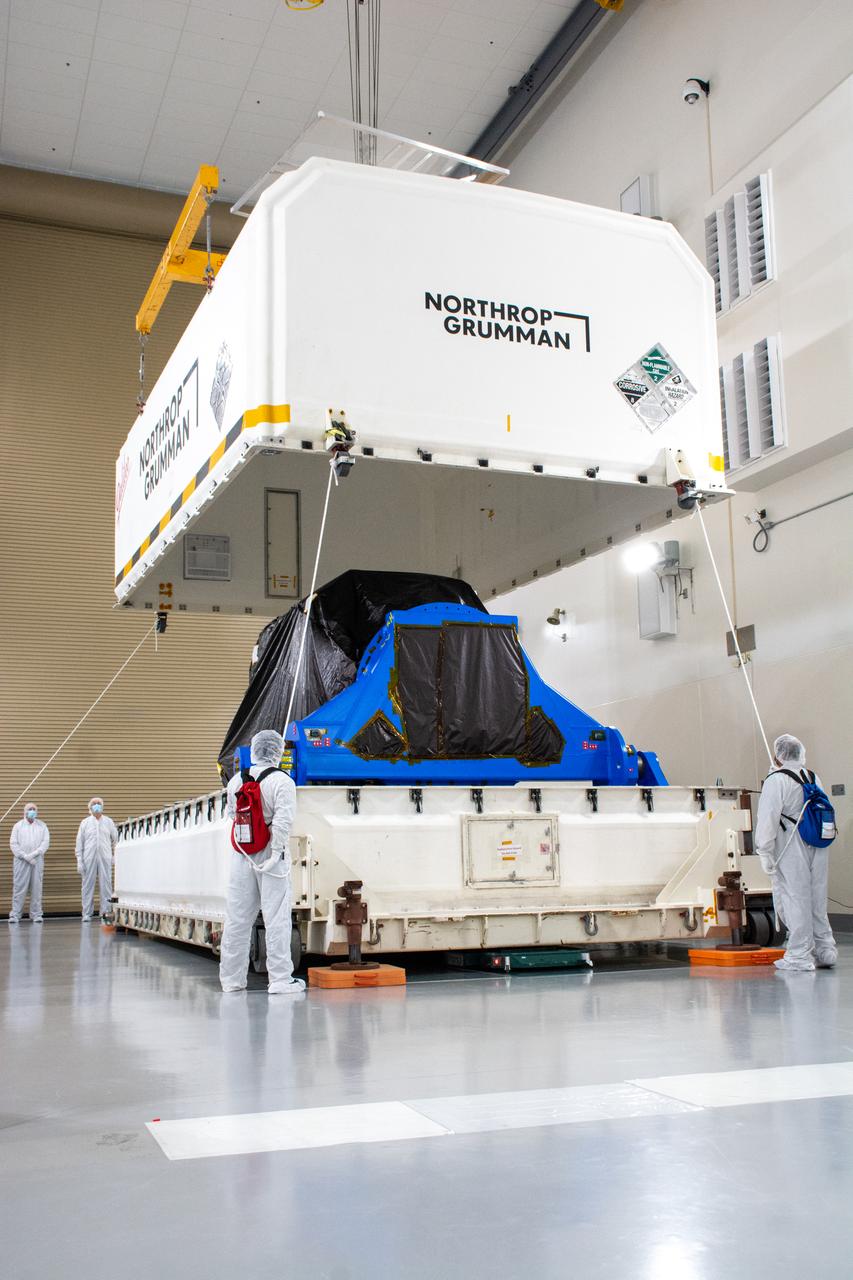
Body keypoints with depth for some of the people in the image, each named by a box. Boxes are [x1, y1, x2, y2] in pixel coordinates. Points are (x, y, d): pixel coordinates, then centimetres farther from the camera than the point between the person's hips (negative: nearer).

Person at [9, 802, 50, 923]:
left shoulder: (42, 826, 11)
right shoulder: (18, 826, 8)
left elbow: (46, 842, 2)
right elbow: (13, 844, 1)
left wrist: (34, 854, -12)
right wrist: (25, 856, -10)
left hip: (37, 861, 1)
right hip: (21, 861, -1)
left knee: (36, 888, 0)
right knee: (19, 888, -5)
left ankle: (36, 914, 5)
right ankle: (15, 914, -2)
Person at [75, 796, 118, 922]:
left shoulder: (109, 822, 11)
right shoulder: (85, 823, 9)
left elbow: (115, 840, 15)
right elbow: (79, 843, 7)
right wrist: (79, 862, 0)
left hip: (105, 858, 0)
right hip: (89, 858, 0)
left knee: (106, 885, -3)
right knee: (88, 885, 1)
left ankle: (106, 912, 0)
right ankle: (87, 914, 6)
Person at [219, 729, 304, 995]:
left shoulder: (236, 781, 5)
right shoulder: (282, 781, -11)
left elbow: (231, 814, 12)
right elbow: (283, 821, -19)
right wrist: (276, 853, -15)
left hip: (241, 853, 5)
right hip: (269, 853, -5)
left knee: (237, 916, 11)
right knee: (276, 917, 1)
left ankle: (231, 978, 18)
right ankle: (280, 979, 2)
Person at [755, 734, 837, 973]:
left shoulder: (776, 781, -11)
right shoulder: (814, 779, 11)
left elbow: (768, 819, -15)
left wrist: (764, 852, -10)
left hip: (791, 852, -7)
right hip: (818, 848, 7)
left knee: (794, 900, -1)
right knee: (816, 899, 15)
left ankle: (799, 956, 1)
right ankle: (825, 950, 22)